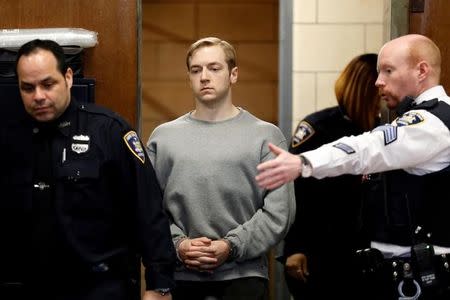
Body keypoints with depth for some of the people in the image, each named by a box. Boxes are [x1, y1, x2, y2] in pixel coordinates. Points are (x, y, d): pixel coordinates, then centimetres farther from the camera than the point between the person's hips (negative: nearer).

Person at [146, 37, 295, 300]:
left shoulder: (266, 136, 3)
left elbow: (279, 211, -4)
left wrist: (232, 246, -13)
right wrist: (177, 244, -9)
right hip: (179, 276, 2)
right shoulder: (163, 137, 10)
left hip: (243, 277, -2)